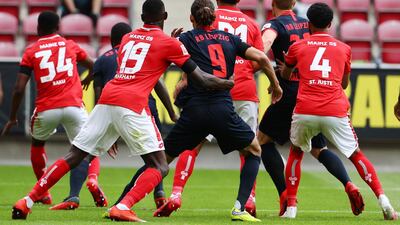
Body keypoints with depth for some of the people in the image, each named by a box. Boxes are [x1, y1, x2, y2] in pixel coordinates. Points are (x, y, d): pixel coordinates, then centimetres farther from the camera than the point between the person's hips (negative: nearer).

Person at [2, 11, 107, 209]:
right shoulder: (70, 45, 14)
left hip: (46, 109, 0)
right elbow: (92, 65, 33)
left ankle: (43, 193, 26)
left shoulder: (31, 52, 8)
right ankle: (92, 179, -23)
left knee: (37, 144, 27)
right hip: (73, 106, 0)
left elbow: (19, 89, 0)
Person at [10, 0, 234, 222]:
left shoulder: (127, 38, 23)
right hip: (133, 104, -6)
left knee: (73, 158, 13)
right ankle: (123, 208, -20)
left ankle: (27, 202, 10)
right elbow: (202, 80, 10)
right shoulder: (169, 43, 7)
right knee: (160, 167, 0)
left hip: (106, 100, 6)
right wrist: (231, 84, 25)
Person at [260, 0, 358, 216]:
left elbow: (266, 40, -27)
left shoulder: (274, 24, -4)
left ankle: (285, 195, 0)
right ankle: (349, 184, -9)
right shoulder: (307, 24, 14)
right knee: (318, 148, 16)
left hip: (290, 94, -5)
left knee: (263, 140, 11)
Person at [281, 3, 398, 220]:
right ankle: (382, 199, -2)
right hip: (335, 112, 0)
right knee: (356, 154, 13)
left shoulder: (297, 47, 12)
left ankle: (291, 207, 16)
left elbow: (285, 76, 29)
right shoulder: (344, 49, 14)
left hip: (304, 112, 0)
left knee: (296, 153, 23)